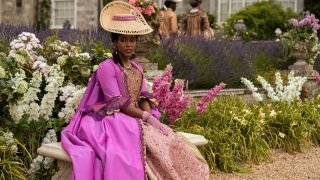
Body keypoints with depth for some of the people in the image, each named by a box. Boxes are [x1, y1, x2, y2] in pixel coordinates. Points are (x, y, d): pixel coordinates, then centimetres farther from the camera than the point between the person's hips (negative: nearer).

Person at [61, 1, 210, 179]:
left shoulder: (137, 68, 16)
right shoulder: (107, 67, -7)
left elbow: (144, 98, 9)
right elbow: (118, 103, -14)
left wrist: (150, 117, -11)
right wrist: (146, 117, -17)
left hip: (138, 120, 7)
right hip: (115, 121, -7)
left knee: (173, 144, -15)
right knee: (152, 146, -31)